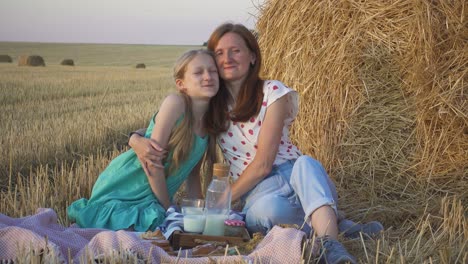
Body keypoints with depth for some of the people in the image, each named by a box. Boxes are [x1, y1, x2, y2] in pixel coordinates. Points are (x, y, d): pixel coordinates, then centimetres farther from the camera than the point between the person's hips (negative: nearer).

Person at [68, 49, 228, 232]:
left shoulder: (211, 122, 1)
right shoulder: (175, 103, -20)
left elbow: (193, 173, 11)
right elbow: (153, 162, -22)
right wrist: (167, 207, -14)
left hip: (155, 195, 7)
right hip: (125, 186, -7)